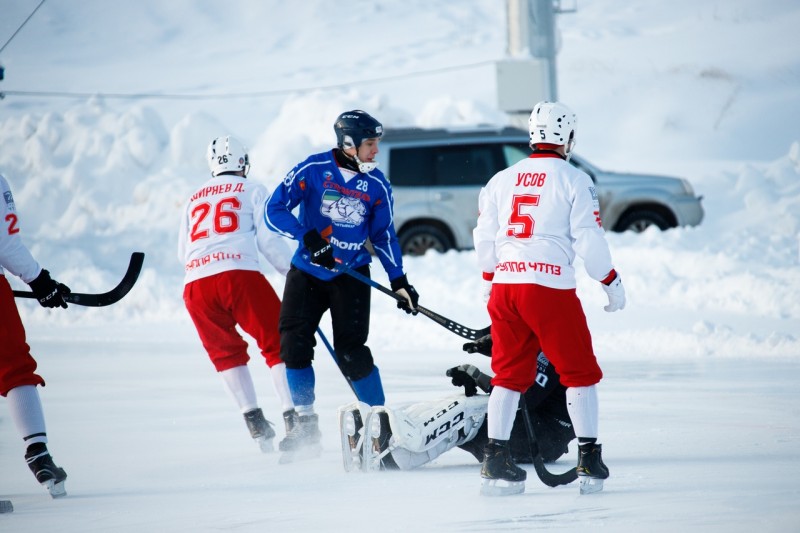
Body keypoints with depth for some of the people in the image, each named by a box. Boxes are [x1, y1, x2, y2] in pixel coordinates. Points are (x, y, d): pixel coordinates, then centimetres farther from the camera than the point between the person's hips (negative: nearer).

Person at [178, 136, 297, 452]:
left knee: (226, 352, 16)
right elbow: (269, 240, 4)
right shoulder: (251, 191, 13)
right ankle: (292, 418, -10)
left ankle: (254, 421, 4)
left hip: (195, 284, 4)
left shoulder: (194, 200, 27)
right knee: (277, 343, 2)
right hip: (238, 274, -4)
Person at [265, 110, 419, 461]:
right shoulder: (313, 169, -10)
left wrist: (399, 281, 5)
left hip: (351, 275, 0)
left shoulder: (377, 184, -1)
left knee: (350, 352, -11)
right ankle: (306, 425, 7)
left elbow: (383, 234, 10)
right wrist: (309, 237, -24)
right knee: (294, 343, -6)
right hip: (307, 271, 0)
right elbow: (274, 211, -11)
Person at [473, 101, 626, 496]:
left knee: (509, 374, 13)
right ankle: (589, 462, 3)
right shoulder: (573, 180, -2)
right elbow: (589, 239, -5)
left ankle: (495, 462, 6)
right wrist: (611, 282, 7)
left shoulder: (502, 180, 13)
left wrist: (490, 281, 32)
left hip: (505, 285, 5)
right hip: (551, 287, -5)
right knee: (579, 371, 7)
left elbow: (484, 239, 17)